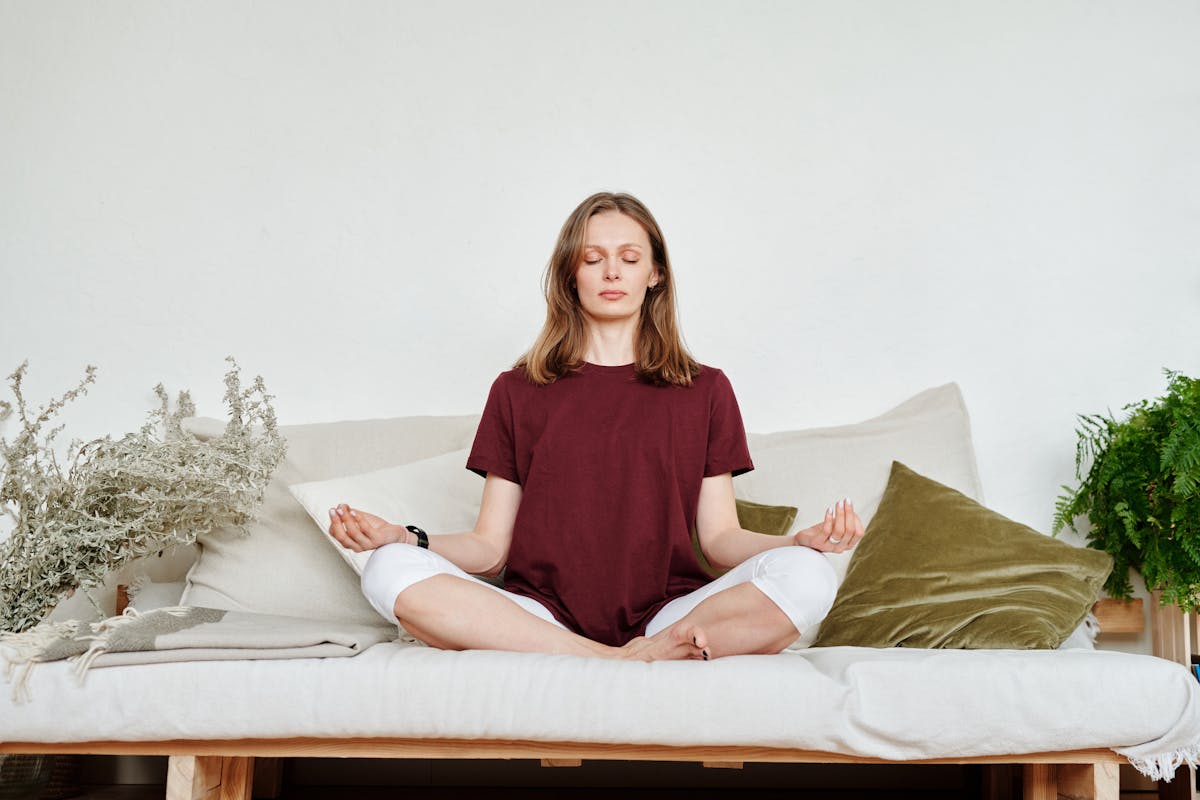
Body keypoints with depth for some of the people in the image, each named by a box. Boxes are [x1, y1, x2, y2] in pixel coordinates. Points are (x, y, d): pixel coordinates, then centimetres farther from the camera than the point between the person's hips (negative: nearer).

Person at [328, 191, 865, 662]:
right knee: (390, 570, -26)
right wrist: (402, 537, -11)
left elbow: (720, 539, 8)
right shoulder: (517, 391, 14)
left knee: (806, 576, -26)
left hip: (666, 616, 0)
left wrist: (803, 541, -12)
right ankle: (623, 665, -27)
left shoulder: (705, 391, 15)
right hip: (539, 619, 1)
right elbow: (490, 547, 8)